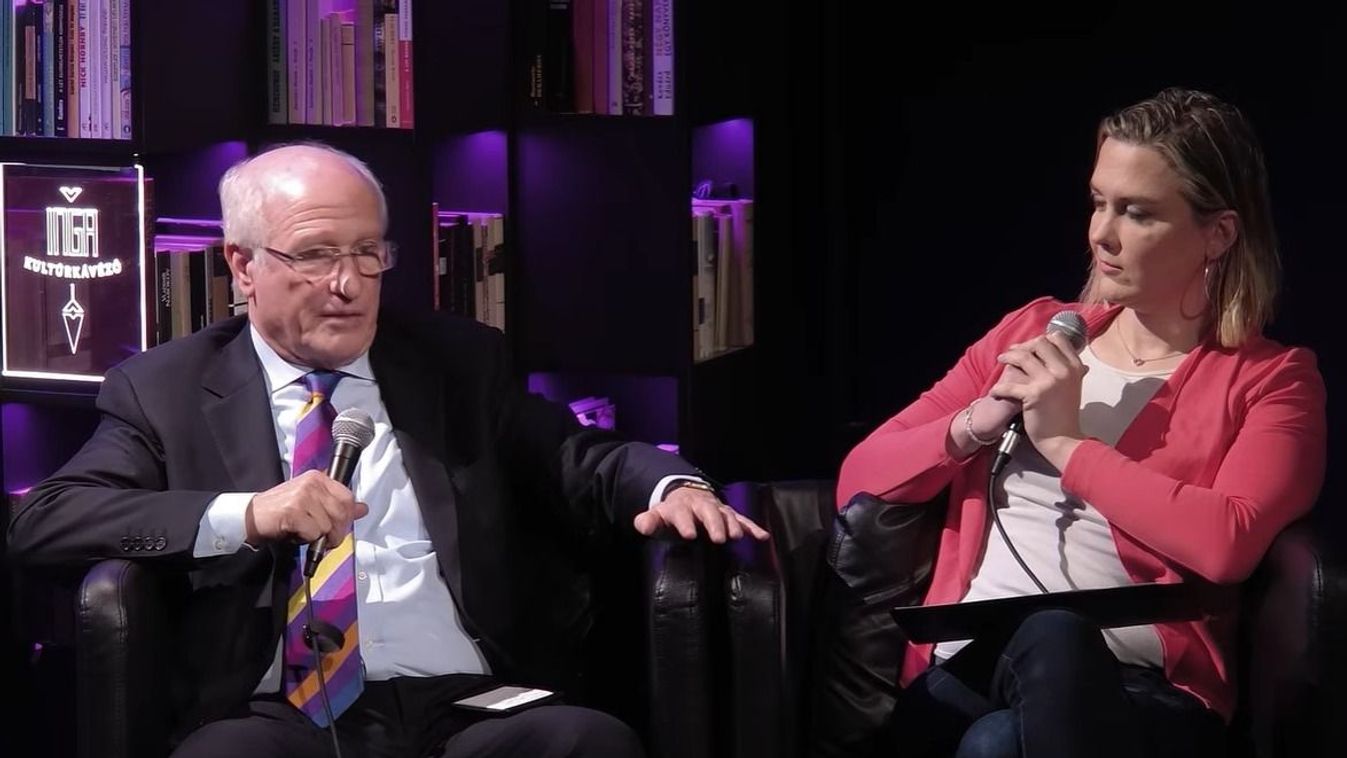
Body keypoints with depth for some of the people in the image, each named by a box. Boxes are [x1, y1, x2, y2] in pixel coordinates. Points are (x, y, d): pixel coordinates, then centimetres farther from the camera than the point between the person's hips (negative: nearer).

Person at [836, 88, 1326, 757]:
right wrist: (973, 427, 0)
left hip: (1136, 689, -2)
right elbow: (859, 477, 18)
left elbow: (1227, 544, -14)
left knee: (1027, 690, -37)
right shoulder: (1033, 333, 20)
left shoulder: (1272, 379, 8)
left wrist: (1065, 443, -7)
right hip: (970, 661, 2)